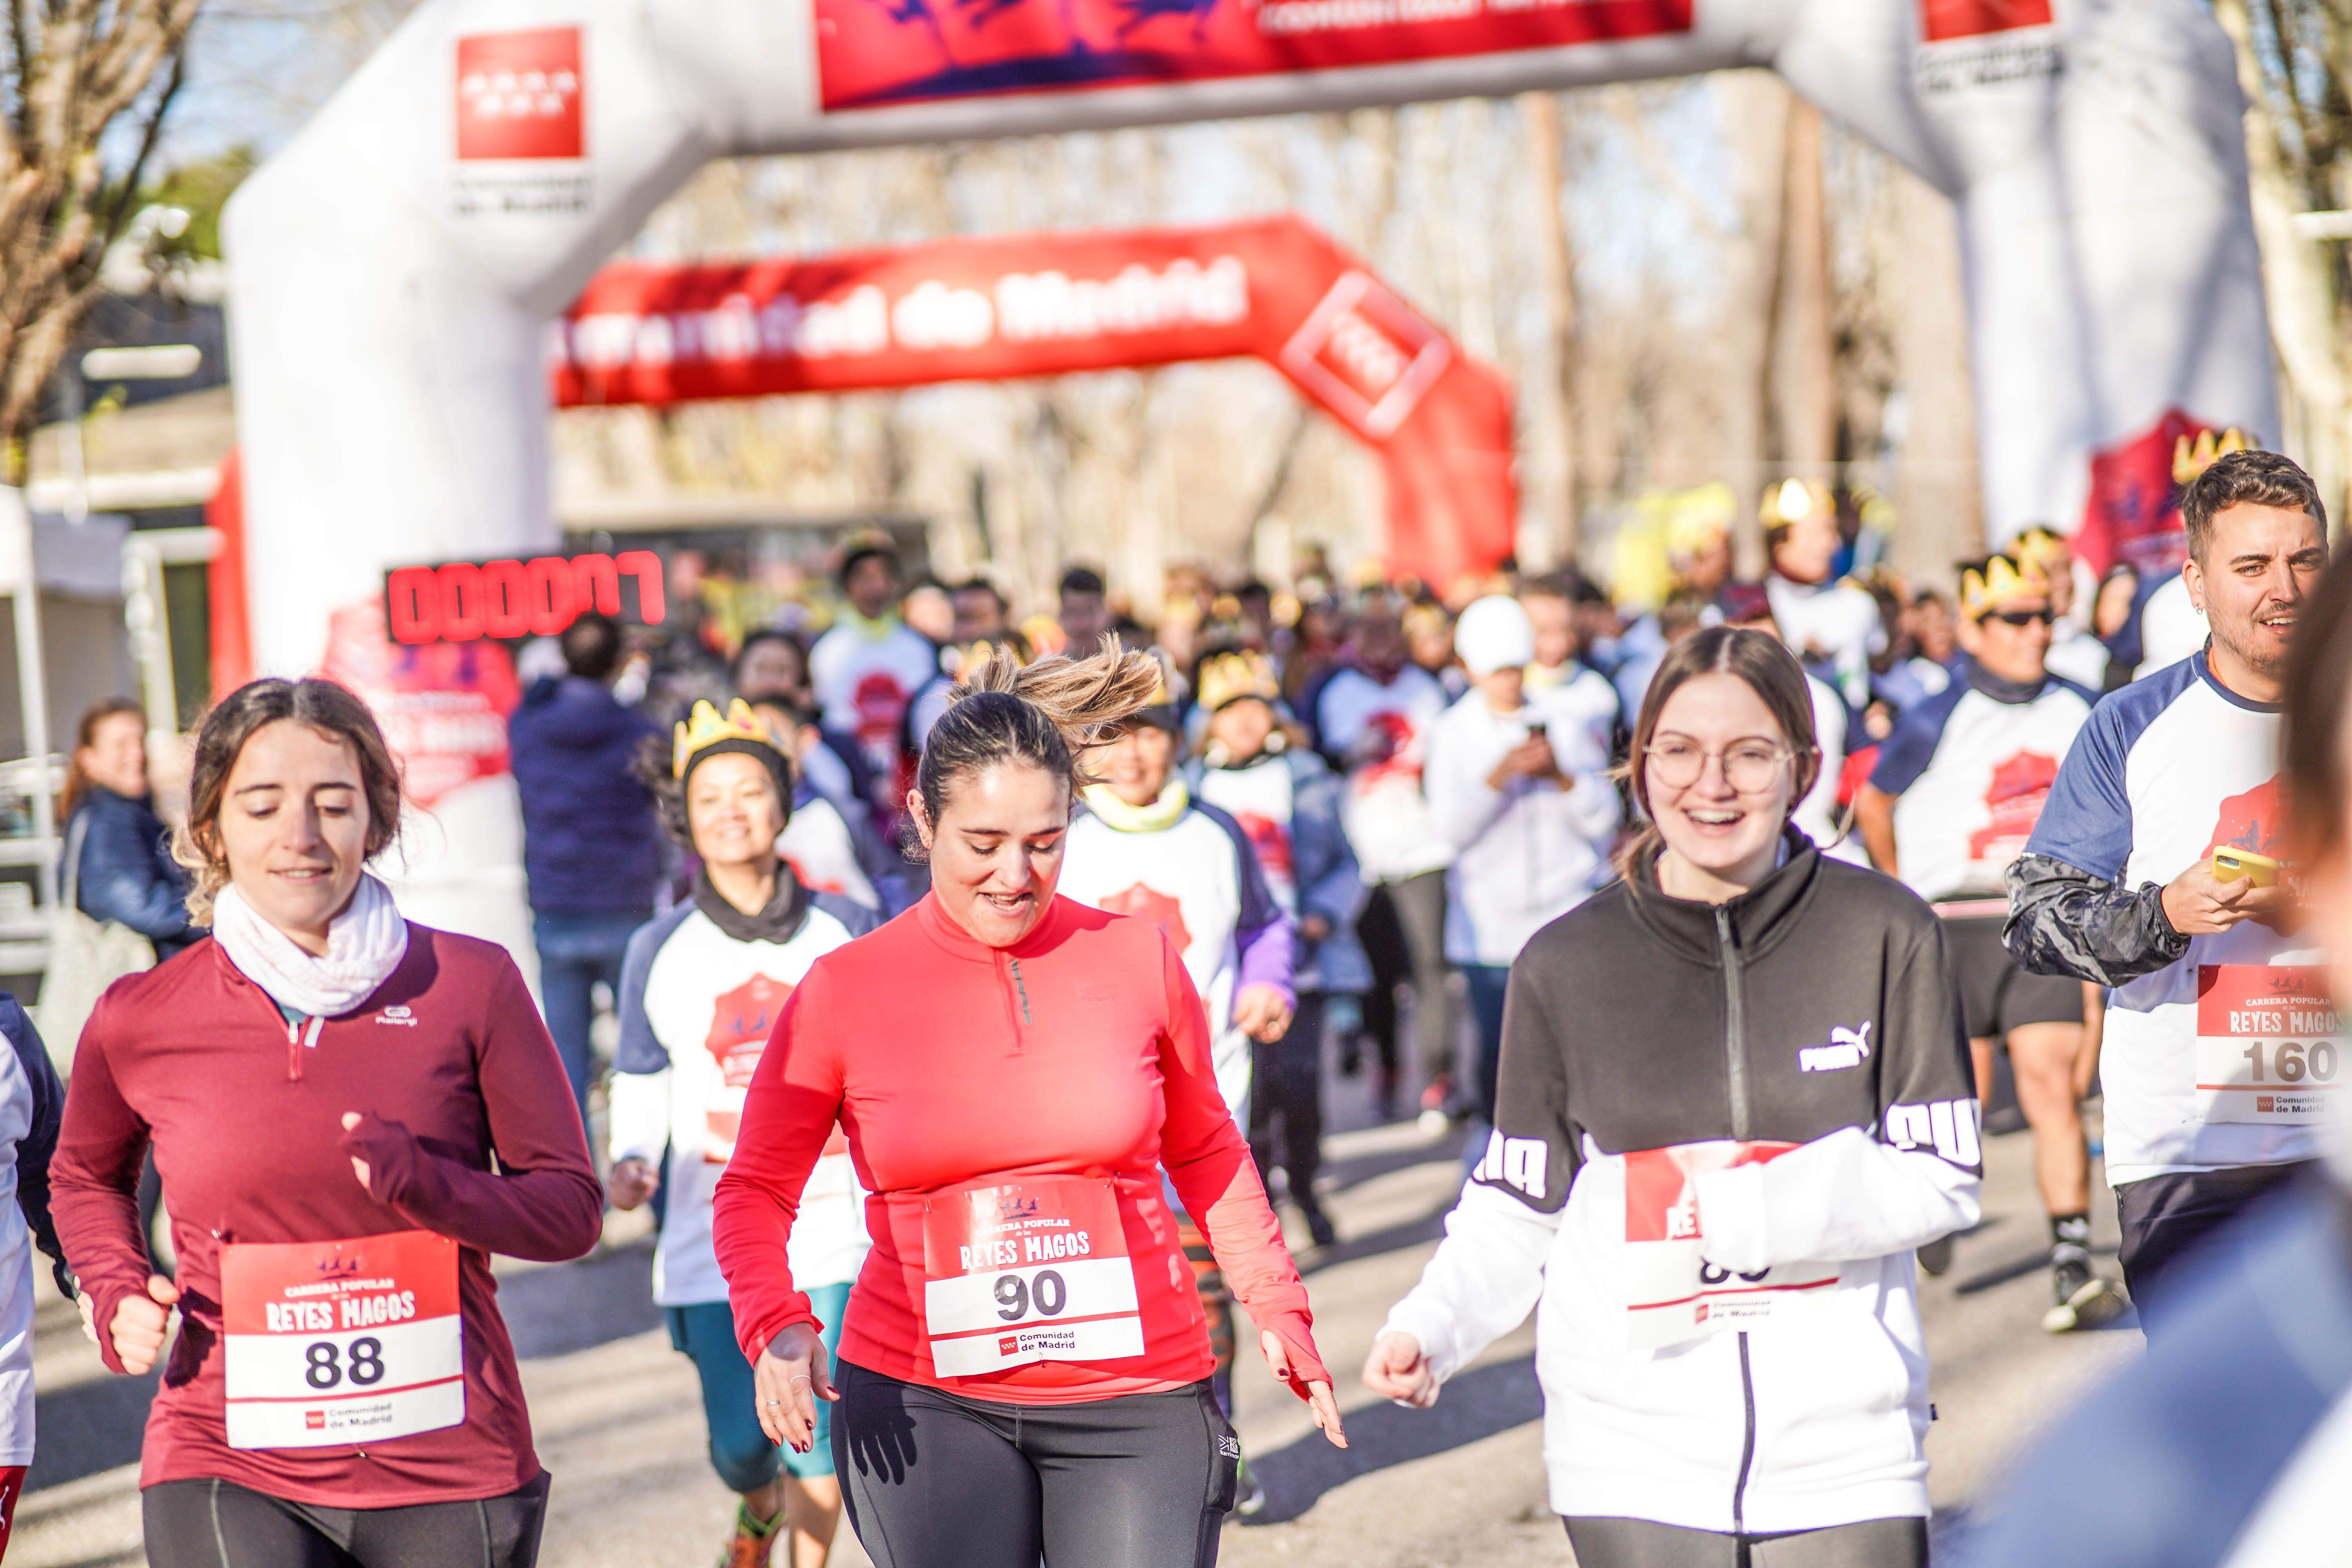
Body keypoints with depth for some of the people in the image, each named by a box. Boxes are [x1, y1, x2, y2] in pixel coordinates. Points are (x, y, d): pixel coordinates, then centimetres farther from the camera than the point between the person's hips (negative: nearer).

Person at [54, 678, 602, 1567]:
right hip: (229, 1469, -1)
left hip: (450, 1467, 1)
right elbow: (86, 1176, 23)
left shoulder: (471, 985, 0)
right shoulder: (139, 1022, 2)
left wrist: (430, 1186, -16)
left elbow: (570, 1208, 3)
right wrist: (117, 1288, 3)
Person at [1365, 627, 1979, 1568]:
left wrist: (1745, 1212, -13)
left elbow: (1940, 1180, -2)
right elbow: (1519, 1206, 8)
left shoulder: (1886, 935, -1)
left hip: (1843, 1449, 0)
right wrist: (1429, 1329, -9)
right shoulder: (1565, 964, 2)